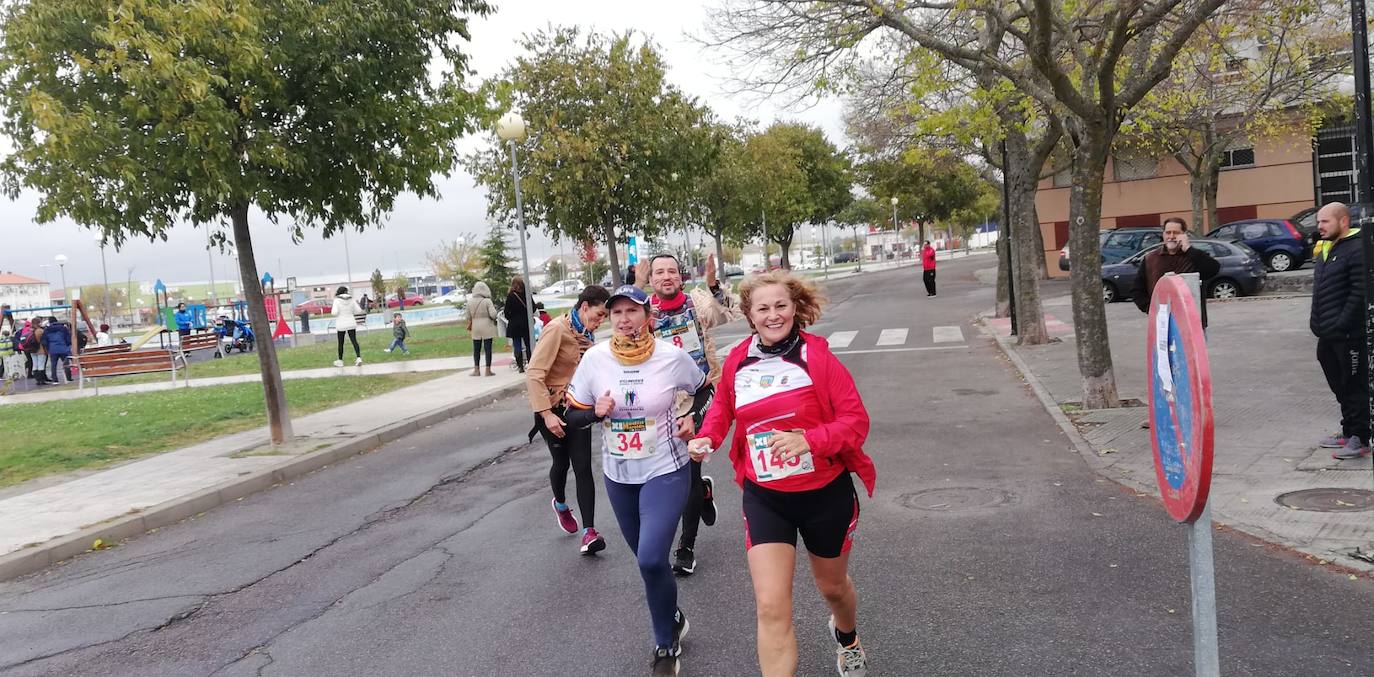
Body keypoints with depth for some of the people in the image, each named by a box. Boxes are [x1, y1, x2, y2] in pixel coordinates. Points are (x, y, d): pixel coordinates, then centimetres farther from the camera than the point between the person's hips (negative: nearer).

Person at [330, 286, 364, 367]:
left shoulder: (337, 300, -9)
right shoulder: (351, 299, 1)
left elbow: (334, 312, -17)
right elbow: (359, 311, 1)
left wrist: (332, 310, 5)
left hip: (341, 325, -2)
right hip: (351, 324, 2)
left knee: (341, 343, 8)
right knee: (354, 340, 1)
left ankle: (340, 361, 16)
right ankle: (358, 358, -13)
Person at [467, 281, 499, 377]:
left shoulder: (470, 301, 0)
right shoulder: (487, 301, -11)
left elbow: (469, 316, 7)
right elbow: (493, 315, -17)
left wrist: (469, 324, 24)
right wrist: (494, 307, 3)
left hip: (475, 328, 3)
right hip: (487, 327, -3)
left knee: (476, 349, 13)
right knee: (488, 349, 3)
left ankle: (476, 370, 15)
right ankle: (488, 370, 4)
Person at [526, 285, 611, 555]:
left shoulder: (587, 334, 5)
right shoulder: (557, 329, -18)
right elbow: (534, 374, -22)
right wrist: (547, 414, -26)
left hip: (577, 408, 5)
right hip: (552, 408, -5)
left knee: (583, 467, -6)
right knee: (562, 462, 10)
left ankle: (589, 532, -7)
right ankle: (561, 505, 43)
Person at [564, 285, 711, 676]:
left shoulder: (672, 356, -12)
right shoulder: (594, 358, -8)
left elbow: (705, 390, 8)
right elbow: (573, 415, -1)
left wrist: (693, 419, -9)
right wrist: (596, 412, -20)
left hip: (665, 471, -3)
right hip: (618, 475, 4)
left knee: (651, 558, -17)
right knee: (646, 559, 16)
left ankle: (665, 646, 7)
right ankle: (672, 621, 43)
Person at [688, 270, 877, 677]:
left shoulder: (816, 354, -15)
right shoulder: (736, 360, -5)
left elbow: (856, 419, -16)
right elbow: (722, 408, 14)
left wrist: (809, 440, -32)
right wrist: (706, 438, -5)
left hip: (825, 492, -1)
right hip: (765, 497, 1)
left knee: (832, 586, 24)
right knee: (771, 608, -11)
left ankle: (847, 637, 59)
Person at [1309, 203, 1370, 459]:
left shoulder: (1357, 250, -13)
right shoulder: (1324, 250, 15)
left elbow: (1359, 293, -19)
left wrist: (1341, 325, -21)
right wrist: (1317, 319, 13)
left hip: (1348, 335, -9)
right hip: (1327, 336, 9)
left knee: (1355, 387, -1)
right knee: (1340, 387, 17)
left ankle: (1360, 439, 5)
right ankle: (1348, 432, 28)